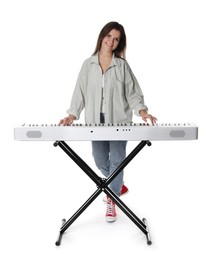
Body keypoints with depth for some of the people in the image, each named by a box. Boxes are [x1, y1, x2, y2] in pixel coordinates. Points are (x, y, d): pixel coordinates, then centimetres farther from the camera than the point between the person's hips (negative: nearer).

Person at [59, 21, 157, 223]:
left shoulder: (122, 65, 0)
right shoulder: (88, 65, 6)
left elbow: (132, 92, -3)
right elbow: (80, 92, 5)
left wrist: (142, 111, -19)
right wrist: (72, 115, -5)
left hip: (119, 120, -2)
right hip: (96, 121, 3)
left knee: (116, 160, 0)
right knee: (100, 161, 11)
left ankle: (112, 201, 14)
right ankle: (118, 186, 39)